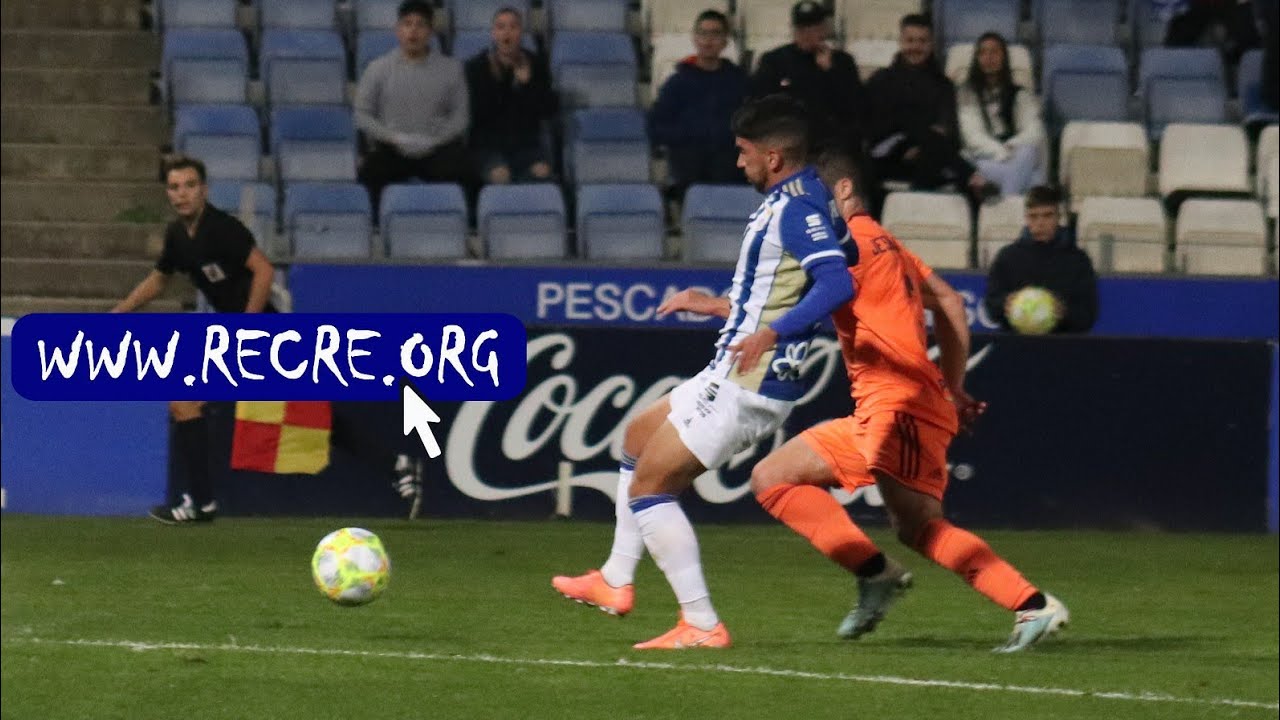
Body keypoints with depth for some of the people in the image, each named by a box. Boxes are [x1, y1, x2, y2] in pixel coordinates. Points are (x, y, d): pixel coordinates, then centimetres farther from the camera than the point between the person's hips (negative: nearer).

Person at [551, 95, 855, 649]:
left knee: (648, 489, -6)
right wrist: (716, 306, 31)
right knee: (639, 436, 27)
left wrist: (771, 332, -38)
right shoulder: (791, 203, 13)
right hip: (735, 378, 11)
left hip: (745, 386, -11)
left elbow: (837, 283, -33)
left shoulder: (796, 209, -19)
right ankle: (616, 583, 31)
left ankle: (701, 625, -8)